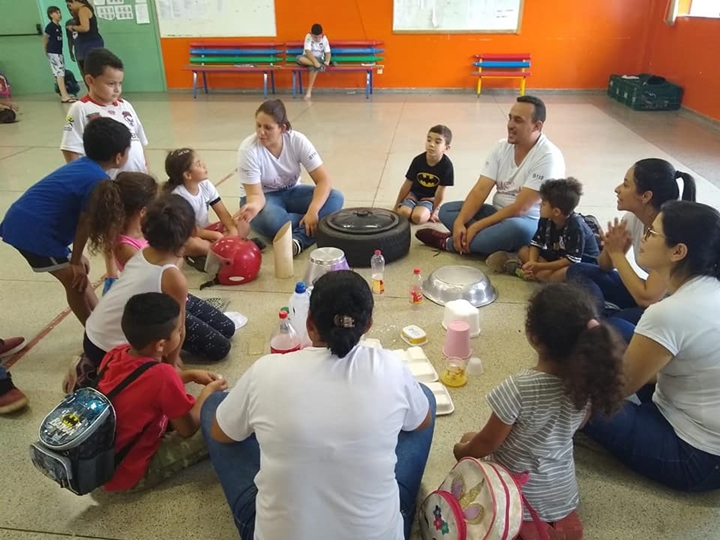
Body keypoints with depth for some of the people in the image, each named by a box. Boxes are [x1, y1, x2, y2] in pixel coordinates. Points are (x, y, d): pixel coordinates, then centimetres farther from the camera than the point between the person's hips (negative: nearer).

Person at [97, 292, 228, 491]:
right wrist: (208, 391, 0)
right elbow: (188, 429, -14)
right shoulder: (162, 374, -30)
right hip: (130, 475, -7)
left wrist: (189, 375, 9)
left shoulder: (115, 354, -9)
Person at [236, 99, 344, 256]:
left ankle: (298, 240, -36)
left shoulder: (297, 141, -18)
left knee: (335, 198, -23)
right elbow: (255, 194, -23)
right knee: (271, 220, -40)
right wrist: (253, 206, -49)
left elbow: (323, 180, -21)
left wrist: (313, 211, -36)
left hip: (291, 192, 3)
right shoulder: (248, 150, -24)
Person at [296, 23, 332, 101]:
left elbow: (328, 52, -10)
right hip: (308, 58, 1)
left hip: (319, 59, -1)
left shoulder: (324, 38, -9)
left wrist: (327, 61, -33)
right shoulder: (308, 36, -14)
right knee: (298, 58, -34)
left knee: (314, 68, -37)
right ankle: (320, 65, -33)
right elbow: (307, 51, -24)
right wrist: (315, 62, -38)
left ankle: (309, 91, -31)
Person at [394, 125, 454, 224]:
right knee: (403, 213, -24)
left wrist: (433, 211, -6)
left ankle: (429, 212, 5)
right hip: (414, 193, 2)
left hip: (429, 198, -2)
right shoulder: (418, 160, -16)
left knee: (418, 217, -28)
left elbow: (440, 191, -14)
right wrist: (396, 206, 2)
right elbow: (407, 185, -6)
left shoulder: (446, 165, -23)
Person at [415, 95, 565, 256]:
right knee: (447, 209, -6)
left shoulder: (549, 157, -19)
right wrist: (459, 222, -23)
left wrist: (477, 227, -26)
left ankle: (449, 243, -21)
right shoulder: (502, 147, 1)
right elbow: (480, 190, -7)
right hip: (499, 214, 6)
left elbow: (520, 208, -24)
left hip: (529, 222, -6)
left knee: (517, 228, -41)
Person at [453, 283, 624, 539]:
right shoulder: (589, 379, -17)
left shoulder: (519, 388, -33)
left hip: (522, 495, -6)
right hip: (563, 492, 7)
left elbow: (488, 444, -17)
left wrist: (463, 449, 5)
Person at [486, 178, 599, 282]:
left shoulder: (576, 227, -29)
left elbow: (572, 260, -30)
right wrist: (532, 262, -27)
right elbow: (536, 243, -5)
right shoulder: (546, 219, -8)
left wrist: (540, 266, -34)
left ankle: (522, 268, -29)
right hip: (558, 256, 8)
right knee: (523, 251, -2)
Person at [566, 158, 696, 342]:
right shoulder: (634, 217, -7)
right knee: (577, 271, -5)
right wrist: (610, 247, -18)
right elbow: (606, 266, 6)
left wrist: (617, 252, -23)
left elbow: (647, 298, -29)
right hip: (648, 294, 8)